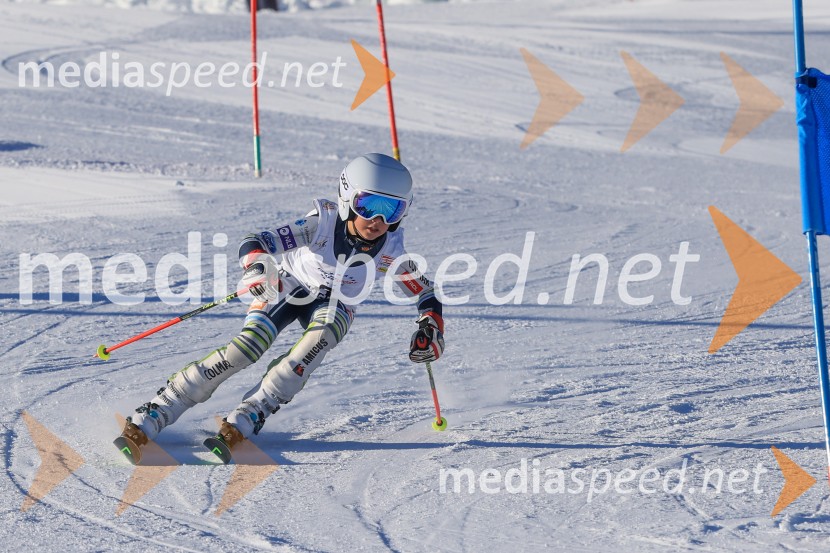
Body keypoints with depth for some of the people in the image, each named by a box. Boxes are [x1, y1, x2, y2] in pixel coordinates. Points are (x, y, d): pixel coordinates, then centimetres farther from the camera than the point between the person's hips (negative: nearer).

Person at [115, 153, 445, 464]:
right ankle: (145, 422, -26)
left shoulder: (391, 251, -21)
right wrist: (257, 268, -57)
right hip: (287, 286, -2)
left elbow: (425, 294, -6)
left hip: (334, 304, 2)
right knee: (249, 346, -26)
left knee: (321, 337, -33)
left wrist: (431, 326, -26)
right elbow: (253, 243, -35)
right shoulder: (322, 224, -29)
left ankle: (245, 421, -34)